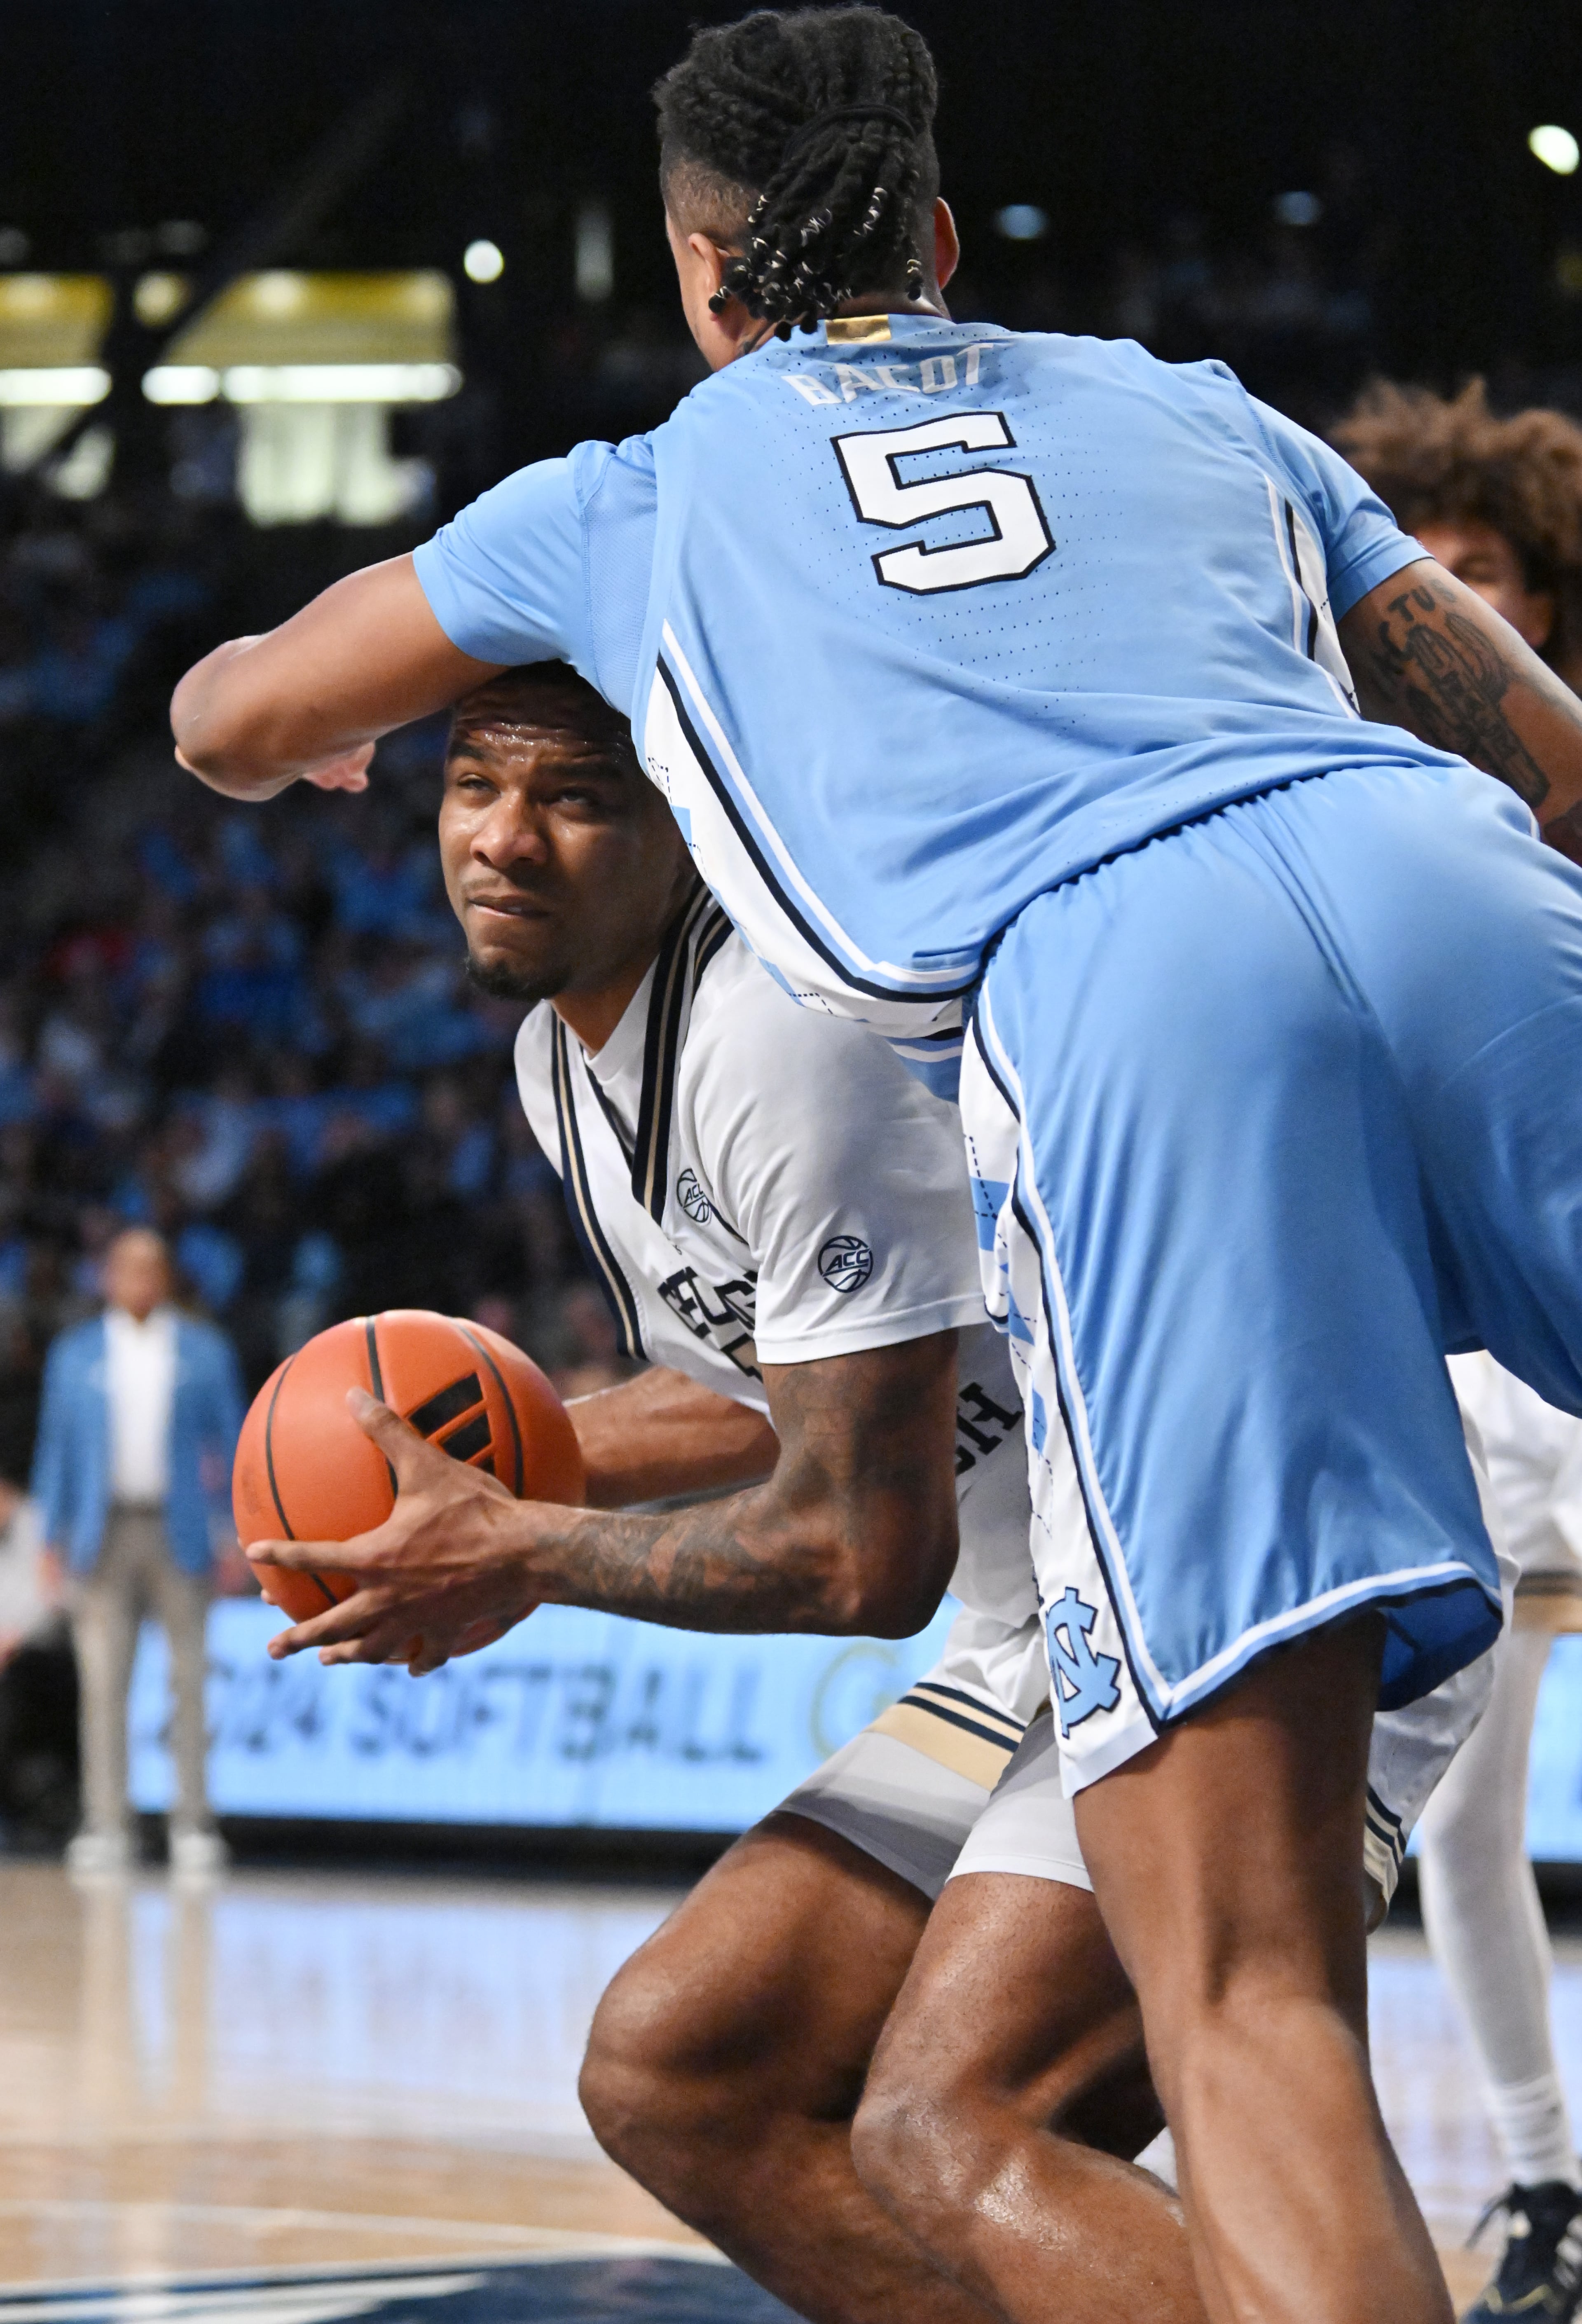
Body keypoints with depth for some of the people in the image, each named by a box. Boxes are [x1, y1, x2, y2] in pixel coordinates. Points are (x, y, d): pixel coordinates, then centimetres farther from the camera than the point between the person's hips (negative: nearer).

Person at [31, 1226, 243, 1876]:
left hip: (179, 1535, -1)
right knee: (103, 1682, -4)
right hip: (104, 1536, 1)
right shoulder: (75, 1354, 10)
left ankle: (193, 1826, 2)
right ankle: (106, 1828, -3)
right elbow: (56, 1448, 11)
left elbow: (231, 1443, 8)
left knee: (189, 1681, -2)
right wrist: (53, 1541, 3)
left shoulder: (205, 1352, 8)